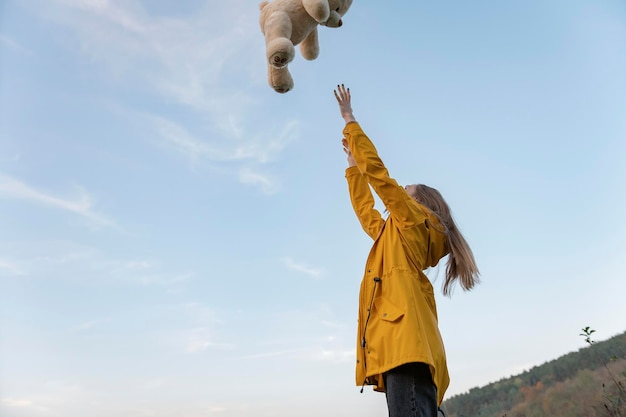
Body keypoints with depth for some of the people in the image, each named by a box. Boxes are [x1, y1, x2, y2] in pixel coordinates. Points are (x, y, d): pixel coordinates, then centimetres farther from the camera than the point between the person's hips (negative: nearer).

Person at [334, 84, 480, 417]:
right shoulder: (392, 235, 31)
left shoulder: (412, 221, 9)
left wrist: (349, 120, 16)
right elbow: (363, 207, 42)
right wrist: (353, 162, 46)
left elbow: (376, 171, 5)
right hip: (399, 345, 9)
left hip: (406, 342, -9)